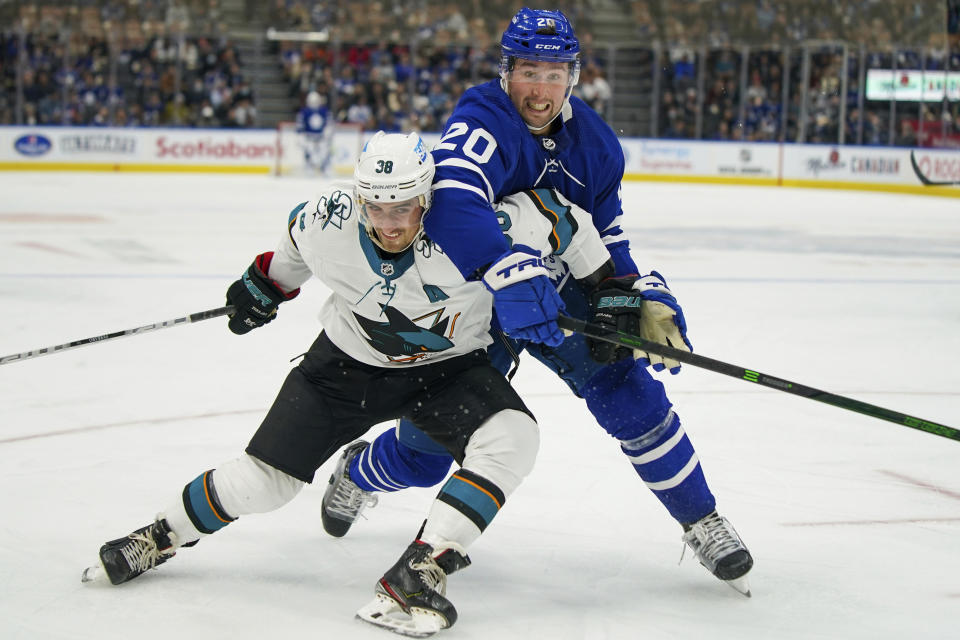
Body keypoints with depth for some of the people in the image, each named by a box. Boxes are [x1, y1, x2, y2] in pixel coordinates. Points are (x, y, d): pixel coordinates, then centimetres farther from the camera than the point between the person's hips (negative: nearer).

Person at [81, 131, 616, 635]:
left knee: (511, 439, -30)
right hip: (350, 360, 1)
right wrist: (264, 285, 18)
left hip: (450, 364, -1)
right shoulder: (327, 225, -24)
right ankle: (162, 537, 26)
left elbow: (553, 213, -19)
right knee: (263, 480, -1)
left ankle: (416, 574, -30)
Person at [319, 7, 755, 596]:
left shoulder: (594, 141, -6)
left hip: (560, 289, 4)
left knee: (630, 393, -16)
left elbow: (608, 237, 5)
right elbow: (453, 205, -48)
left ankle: (702, 521, 0)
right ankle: (360, 471, 41)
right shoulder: (481, 123, -28)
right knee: (425, 454, 3)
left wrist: (646, 303, -11)